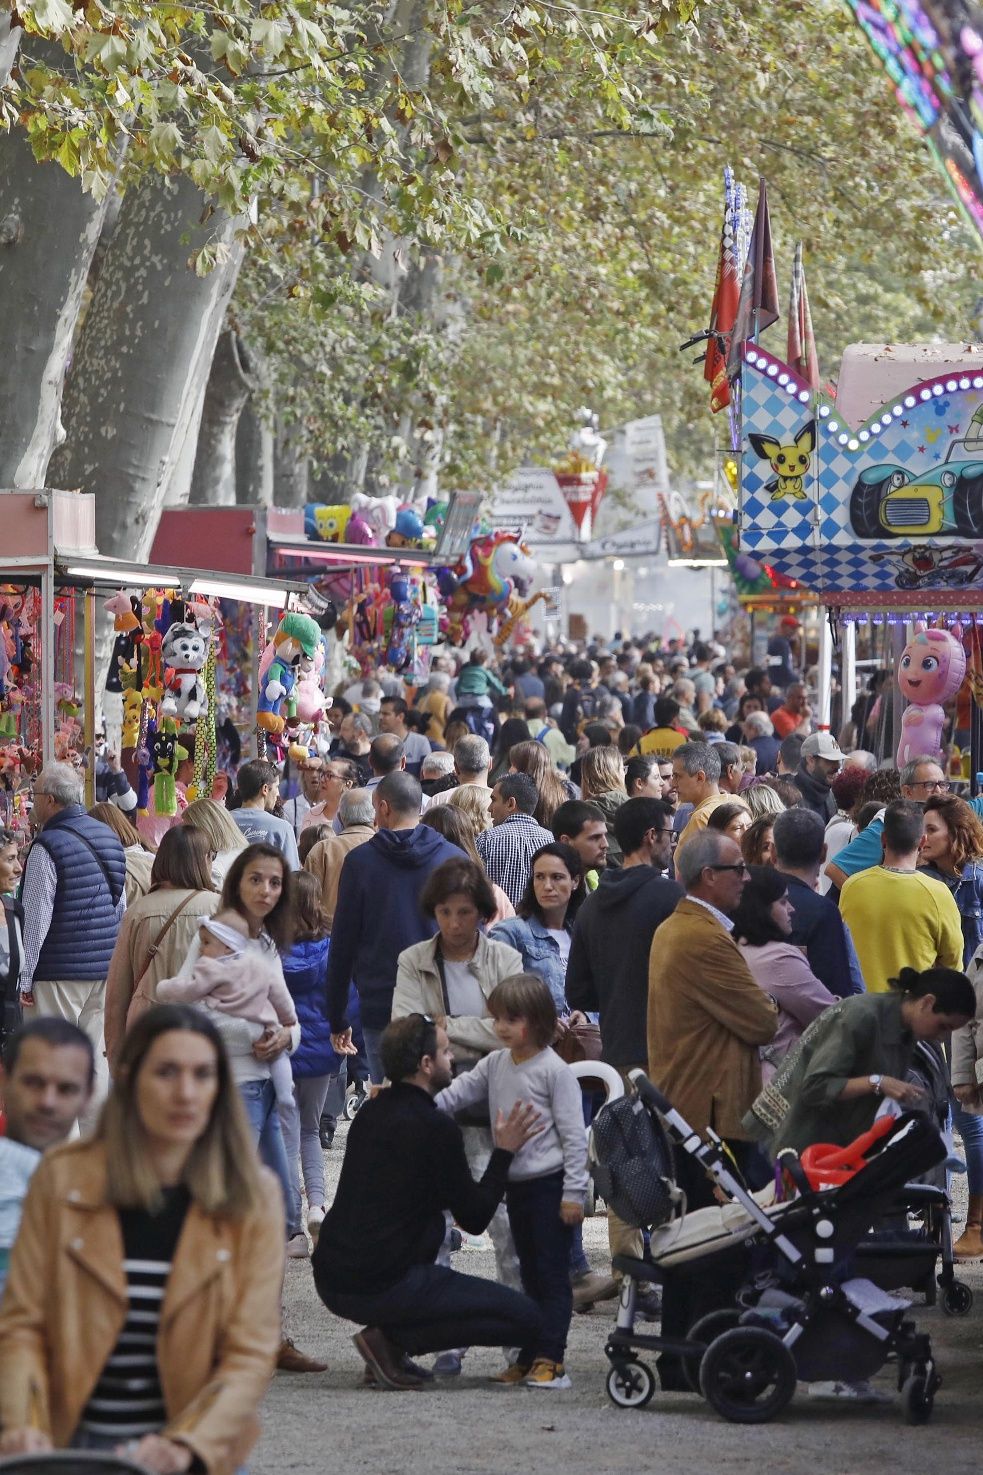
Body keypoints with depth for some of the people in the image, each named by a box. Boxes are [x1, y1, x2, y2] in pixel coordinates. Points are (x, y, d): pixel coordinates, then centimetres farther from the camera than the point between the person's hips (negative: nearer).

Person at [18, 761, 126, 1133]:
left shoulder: (47, 847, -13)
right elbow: (122, 905, 16)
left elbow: (37, 919, -14)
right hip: (106, 967, 7)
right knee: (96, 1057, 12)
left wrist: (26, 978, -10)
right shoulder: (109, 837, 10)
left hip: (59, 973, -7)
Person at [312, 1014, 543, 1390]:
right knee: (527, 1318, -2)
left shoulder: (371, 1113, 13)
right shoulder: (437, 1128, -12)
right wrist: (504, 1151, 5)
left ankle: (390, 1343, 17)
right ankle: (391, 1338, -7)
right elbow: (474, 1219, -4)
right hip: (383, 1285, -8)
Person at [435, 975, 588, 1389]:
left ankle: (550, 1359, -5)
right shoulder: (494, 1065, 9)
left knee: (552, 1272, -5)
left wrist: (573, 1192, -14)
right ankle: (529, 1357, 16)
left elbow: (573, 1134, -12)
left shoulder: (554, 1071, -11)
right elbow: (455, 1094, 9)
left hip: (551, 1184, -7)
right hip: (516, 1184, 7)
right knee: (529, 1273, 13)